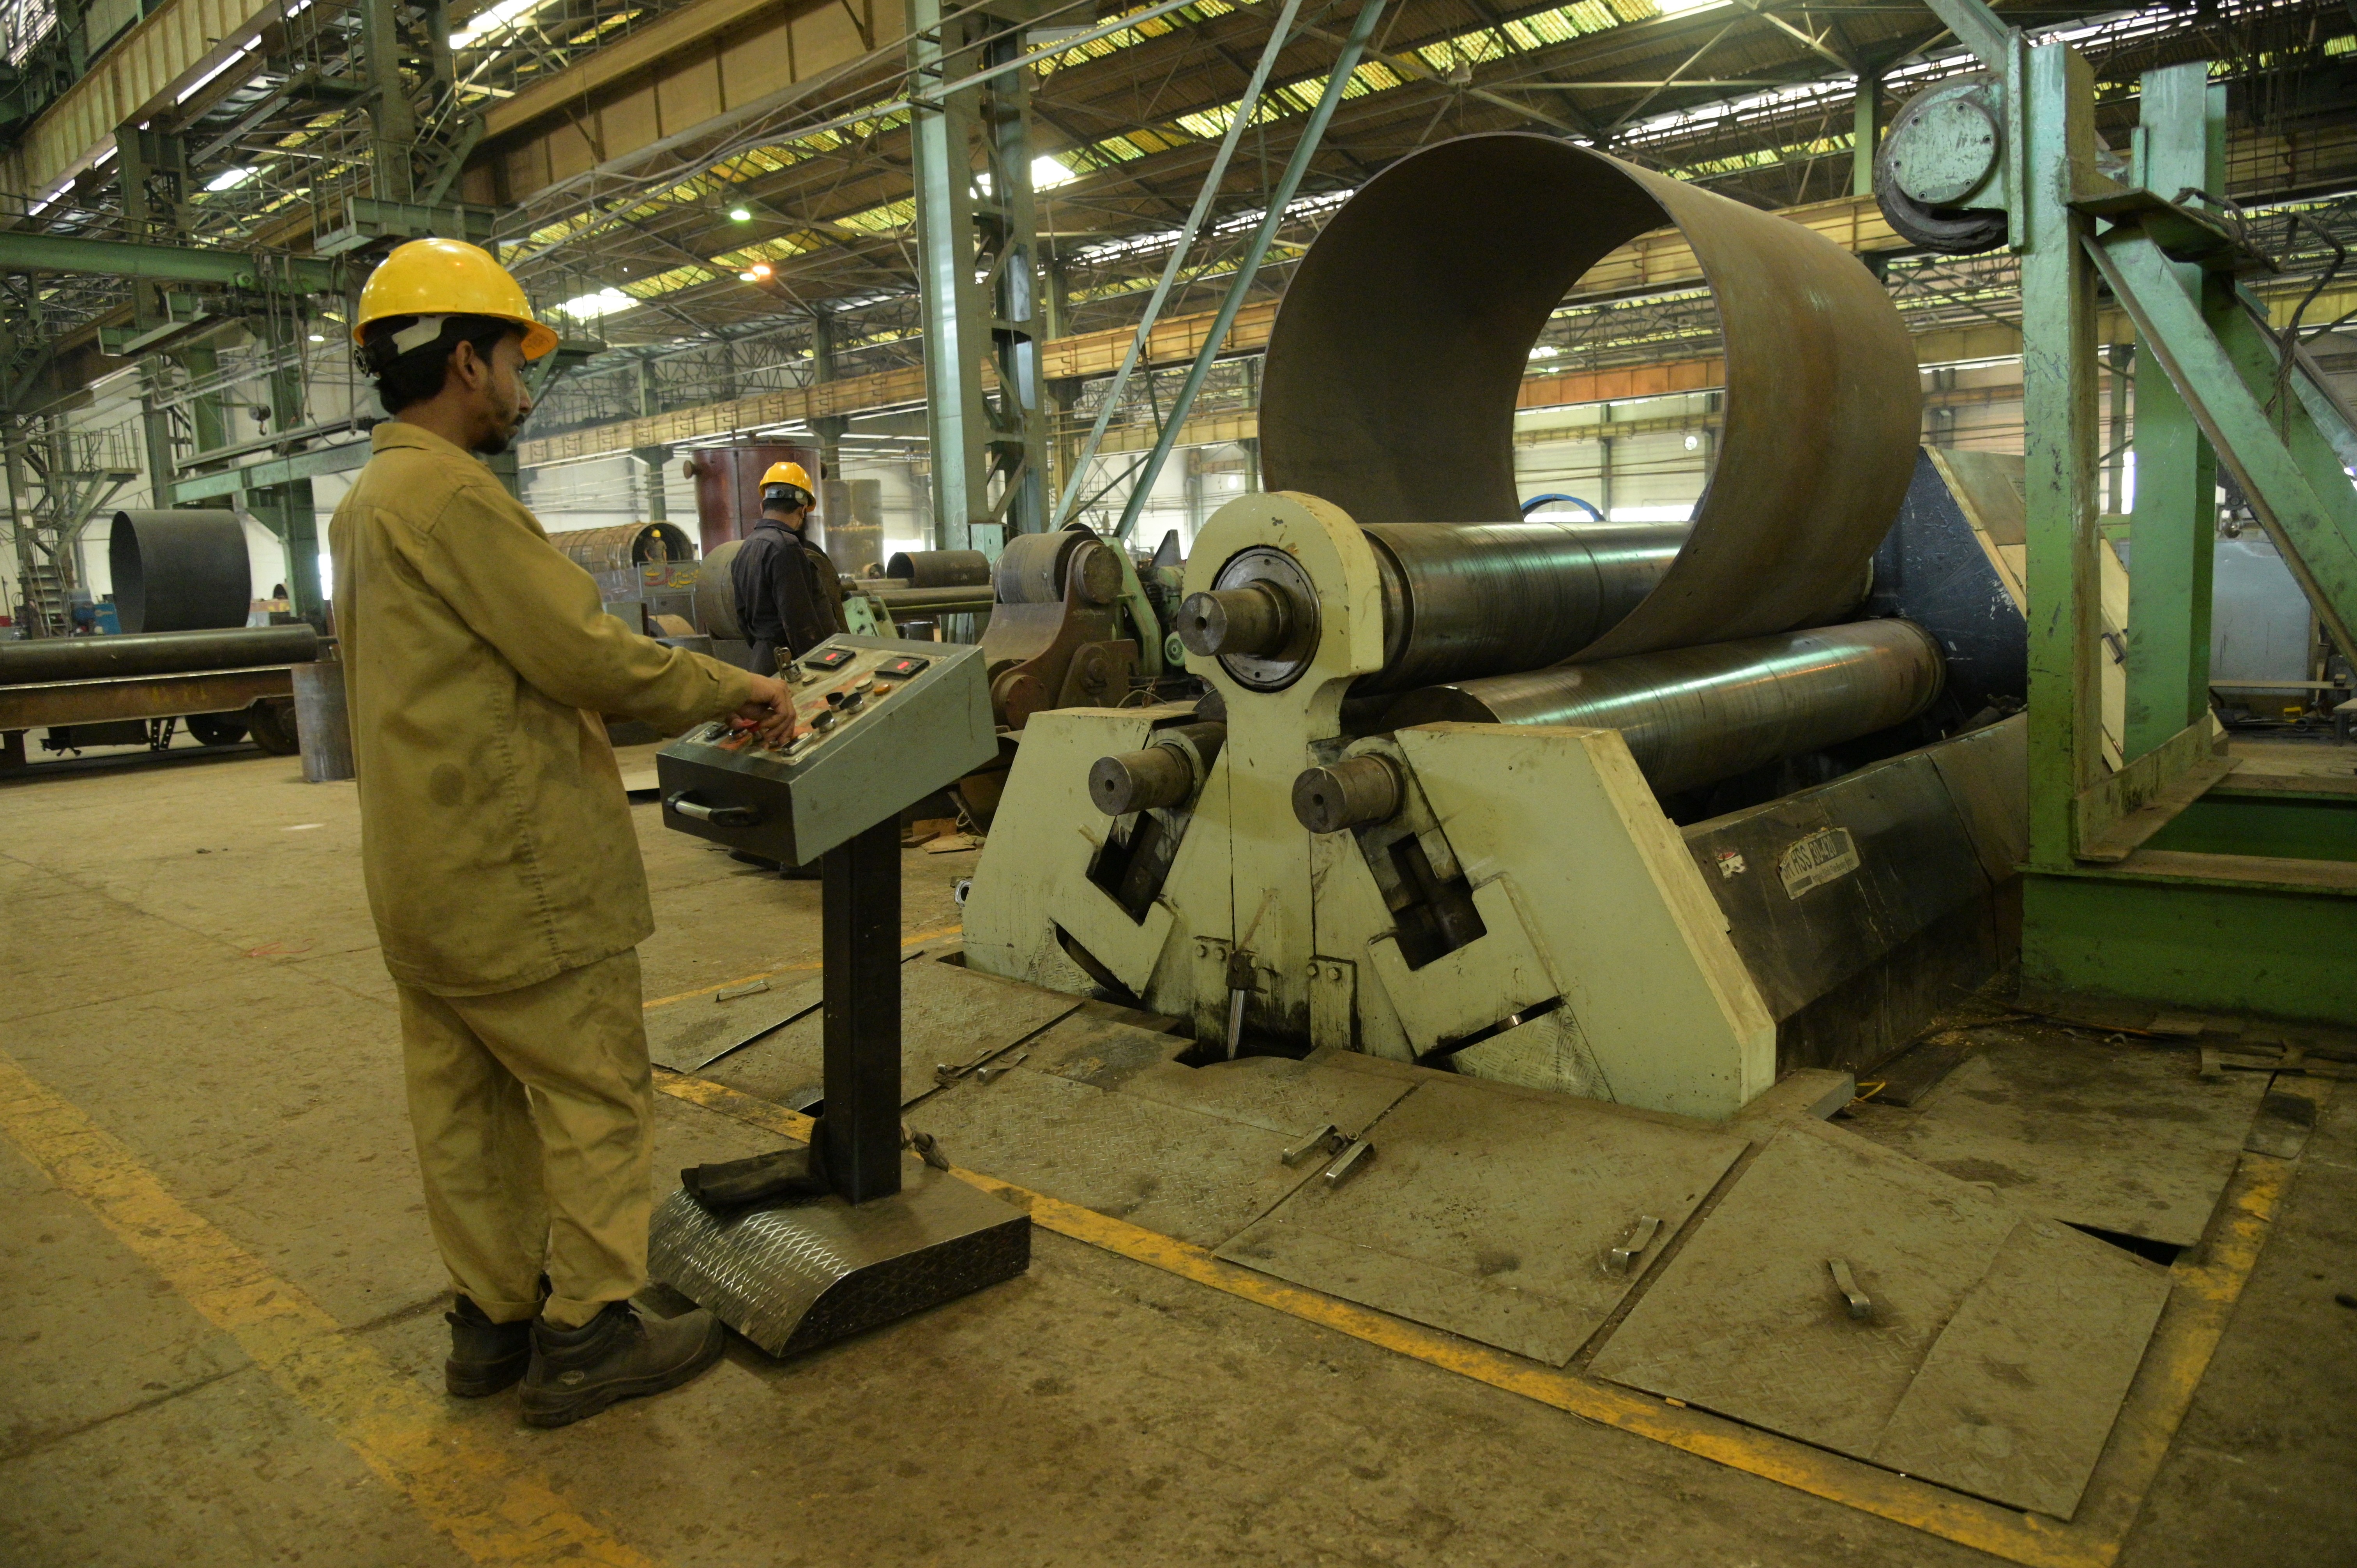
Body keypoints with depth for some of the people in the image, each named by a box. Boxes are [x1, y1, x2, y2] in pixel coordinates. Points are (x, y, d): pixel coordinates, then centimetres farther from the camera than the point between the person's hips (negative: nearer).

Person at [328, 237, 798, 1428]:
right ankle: (586, 1338, 13)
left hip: (420, 878, 10)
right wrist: (733, 691, -7)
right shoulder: (449, 494, -18)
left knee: (466, 1107, 17)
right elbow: (583, 654, -20)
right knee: (597, 1099, 2)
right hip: (515, 881, -10)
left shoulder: (366, 504, 15)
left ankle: (492, 1321, 29)